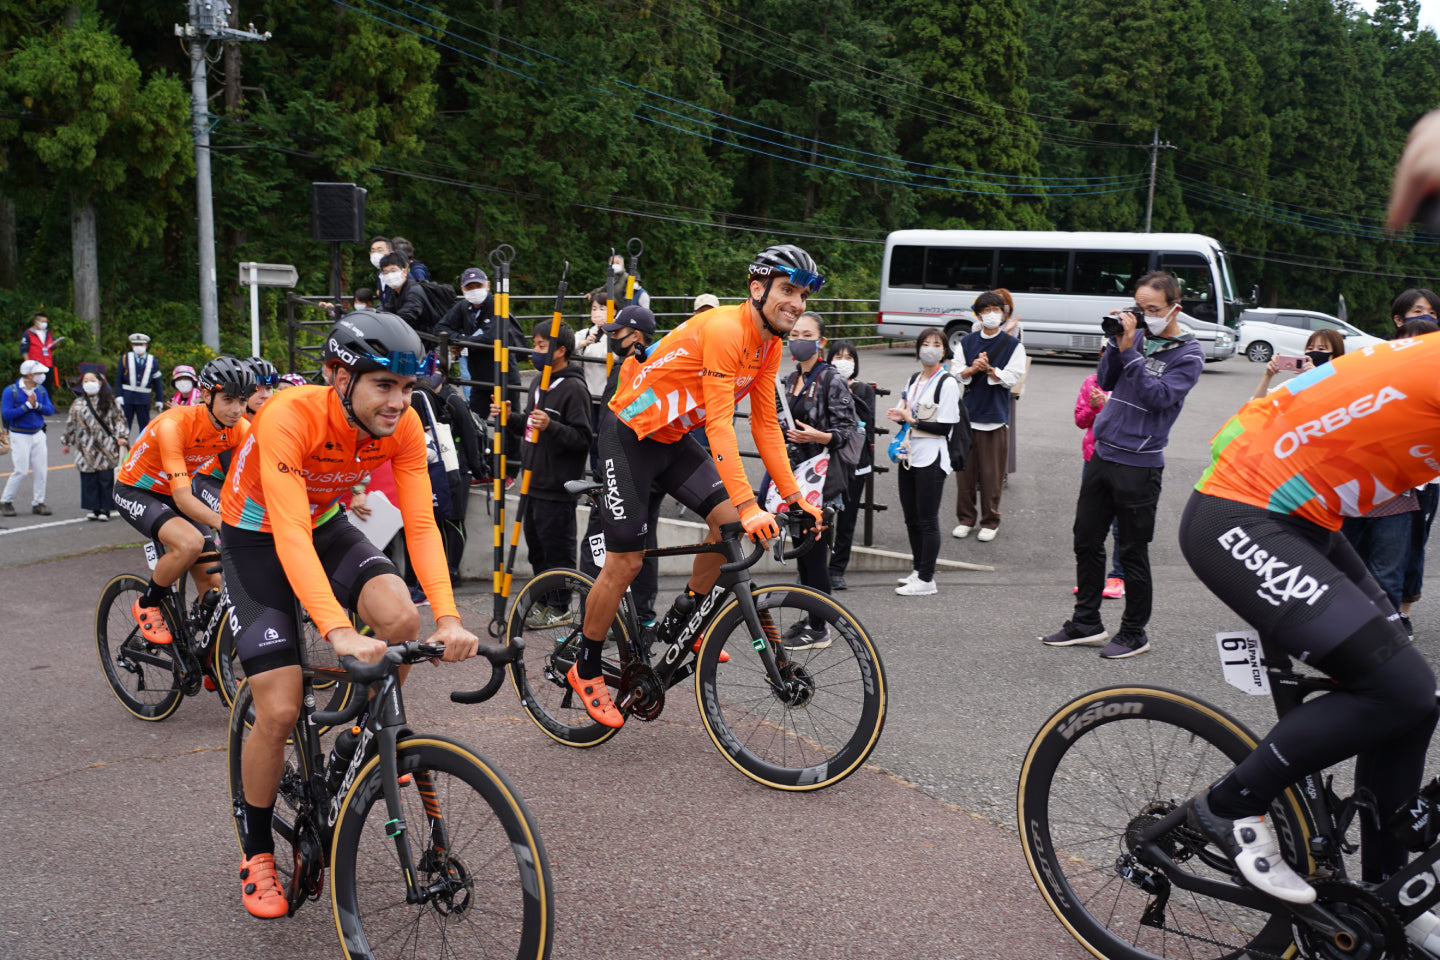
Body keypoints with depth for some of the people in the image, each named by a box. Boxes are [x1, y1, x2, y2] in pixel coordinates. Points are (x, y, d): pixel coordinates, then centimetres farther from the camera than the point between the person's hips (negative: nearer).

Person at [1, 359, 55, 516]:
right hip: (20, 436, -5)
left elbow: (50, 410, 2)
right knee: (20, 471, -7)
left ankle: (38, 503, 12)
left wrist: (37, 405, -16)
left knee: (41, 471, 3)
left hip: (38, 434, 5)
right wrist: (27, 405, -19)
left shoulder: (41, 390, 6)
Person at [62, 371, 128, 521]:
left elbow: (119, 420, 5)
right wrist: (66, 442, 18)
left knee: (106, 479, -2)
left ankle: (105, 509, 5)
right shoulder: (78, 404, 10)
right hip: (86, 450, 2)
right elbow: (70, 424, 16)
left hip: (106, 448, -2)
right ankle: (93, 508, 11)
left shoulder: (109, 402, 5)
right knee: (88, 480, 2)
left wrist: (121, 437, -6)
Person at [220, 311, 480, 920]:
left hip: (327, 525, 4)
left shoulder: (403, 425, -21)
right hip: (257, 540, -4)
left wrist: (449, 619, -38)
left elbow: (421, 523, -23)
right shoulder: (289, 418, -35)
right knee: (280, 712, -12)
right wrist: (339, 633, -54)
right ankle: (256, 852, 13)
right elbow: (291, 535, -43)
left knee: (401, 621, -26)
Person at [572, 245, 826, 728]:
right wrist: (750, 506, -38)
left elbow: (766, 424, 3)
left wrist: (794, 496, -3)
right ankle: (586, 669, 14)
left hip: (675, 439, 8)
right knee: (625, 563, -6)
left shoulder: (769, 345, -1)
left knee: (729, 521, -9)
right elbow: (720, 424, -34)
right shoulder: (724, 329, -28)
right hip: (630, 434, -8)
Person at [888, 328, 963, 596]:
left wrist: (912, 420, -16)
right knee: (911, 517, 13)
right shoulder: (913, 380, 14)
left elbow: (945, 427, -15)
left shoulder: (947, 383, -10)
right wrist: (900, 417, 2)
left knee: (927, 520, -4)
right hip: (910, 456, 8)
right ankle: (918, 569, 25)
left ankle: (926, 580, 1)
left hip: (932, 459, -8)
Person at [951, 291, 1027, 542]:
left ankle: (990, 521, 11)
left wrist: (989, 369, -20)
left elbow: (1011, 378, -6)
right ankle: (965, 518, 17)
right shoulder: (967, 342, 10)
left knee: (991, 474, -1)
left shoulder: (1013, 345, 1)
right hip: (968, 413, 3)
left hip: (995, 417, -2)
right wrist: (972, 369, -14)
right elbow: (956, 372, 5)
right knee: (965, 469, 5)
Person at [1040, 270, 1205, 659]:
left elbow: (1157, 396, -19)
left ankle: (1134, 633, 16)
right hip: (1102, 454, 7)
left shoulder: (1188, 354, -7)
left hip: (1138, 463, -6)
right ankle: (1086, 622, 24)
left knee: (1133, 553, 2)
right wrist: (1117, 342, -5)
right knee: (1086, 541, 12)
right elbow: (1105, 382, 8)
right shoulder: (1139, 337, 9)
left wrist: (1128, 350, -20)